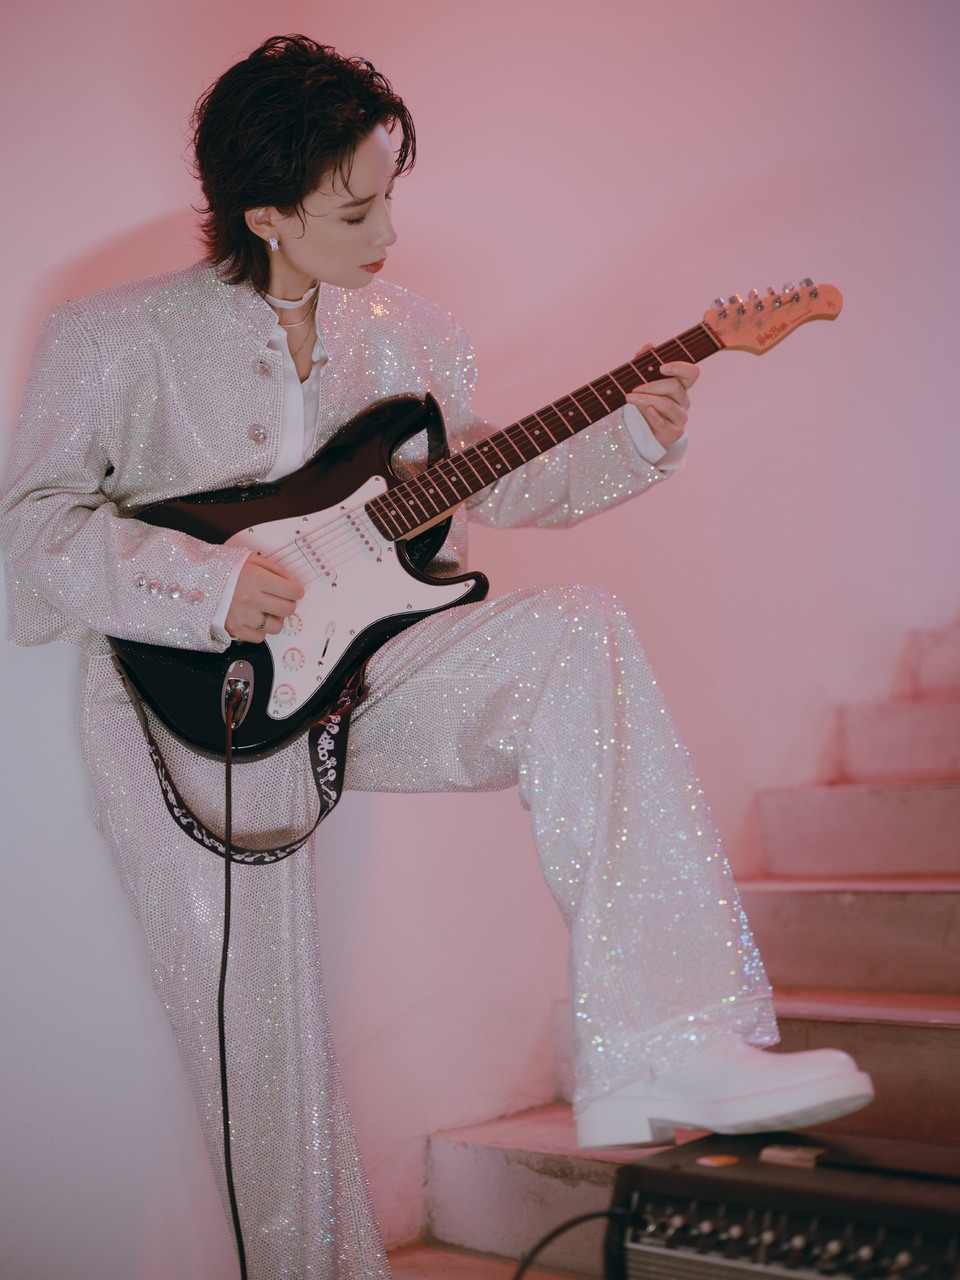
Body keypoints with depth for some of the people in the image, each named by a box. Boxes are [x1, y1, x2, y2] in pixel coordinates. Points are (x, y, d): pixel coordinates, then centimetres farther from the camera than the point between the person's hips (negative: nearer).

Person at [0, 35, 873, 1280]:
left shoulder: (412, 332, 10)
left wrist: (631, 438, 0)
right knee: (258, 1050, -3)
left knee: (576, 632, -25)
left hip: (358, 661, 3)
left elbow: (486, 484, 15)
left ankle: (656, 1046, -30)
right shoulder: (115, 336, -4)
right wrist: (201, 584, -19)